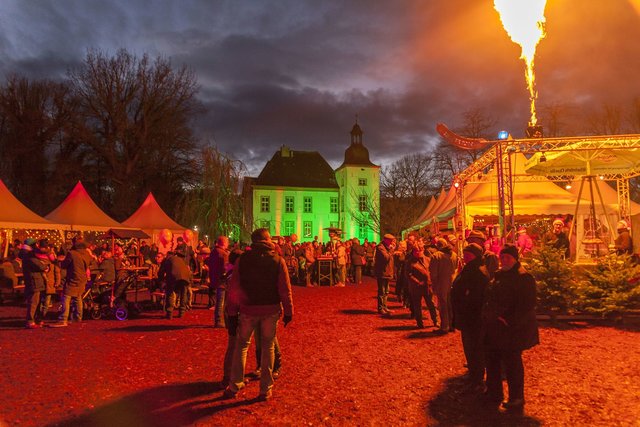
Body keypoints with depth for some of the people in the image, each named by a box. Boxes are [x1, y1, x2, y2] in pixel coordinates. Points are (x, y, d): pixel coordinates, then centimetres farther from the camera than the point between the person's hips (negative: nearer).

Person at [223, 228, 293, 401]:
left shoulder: (242, 259, -3)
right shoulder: (278, 260, -5)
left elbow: (234, 288, -4)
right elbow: (285, 289, -7)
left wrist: (232, 312, 2)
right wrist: (288, 311, 0)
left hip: (248, 309, 0)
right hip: (271, 310, 0)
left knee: (241, 345, 15)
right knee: (268, 347, 11)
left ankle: (234, 386, 18)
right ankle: (266, 389, 15)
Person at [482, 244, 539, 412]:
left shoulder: (524, 278, -12)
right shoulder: (498, 275, 12)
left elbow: (527, 305, -18)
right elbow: (489, 298, 20)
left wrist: (510, 321, -21)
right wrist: (487, 315, 9)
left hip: (512, 330, -8)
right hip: (494, 328, 8)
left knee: (512, 363, 2)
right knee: (492, 360, 16)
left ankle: (516, 400, 19)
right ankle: (493, 393, 31)